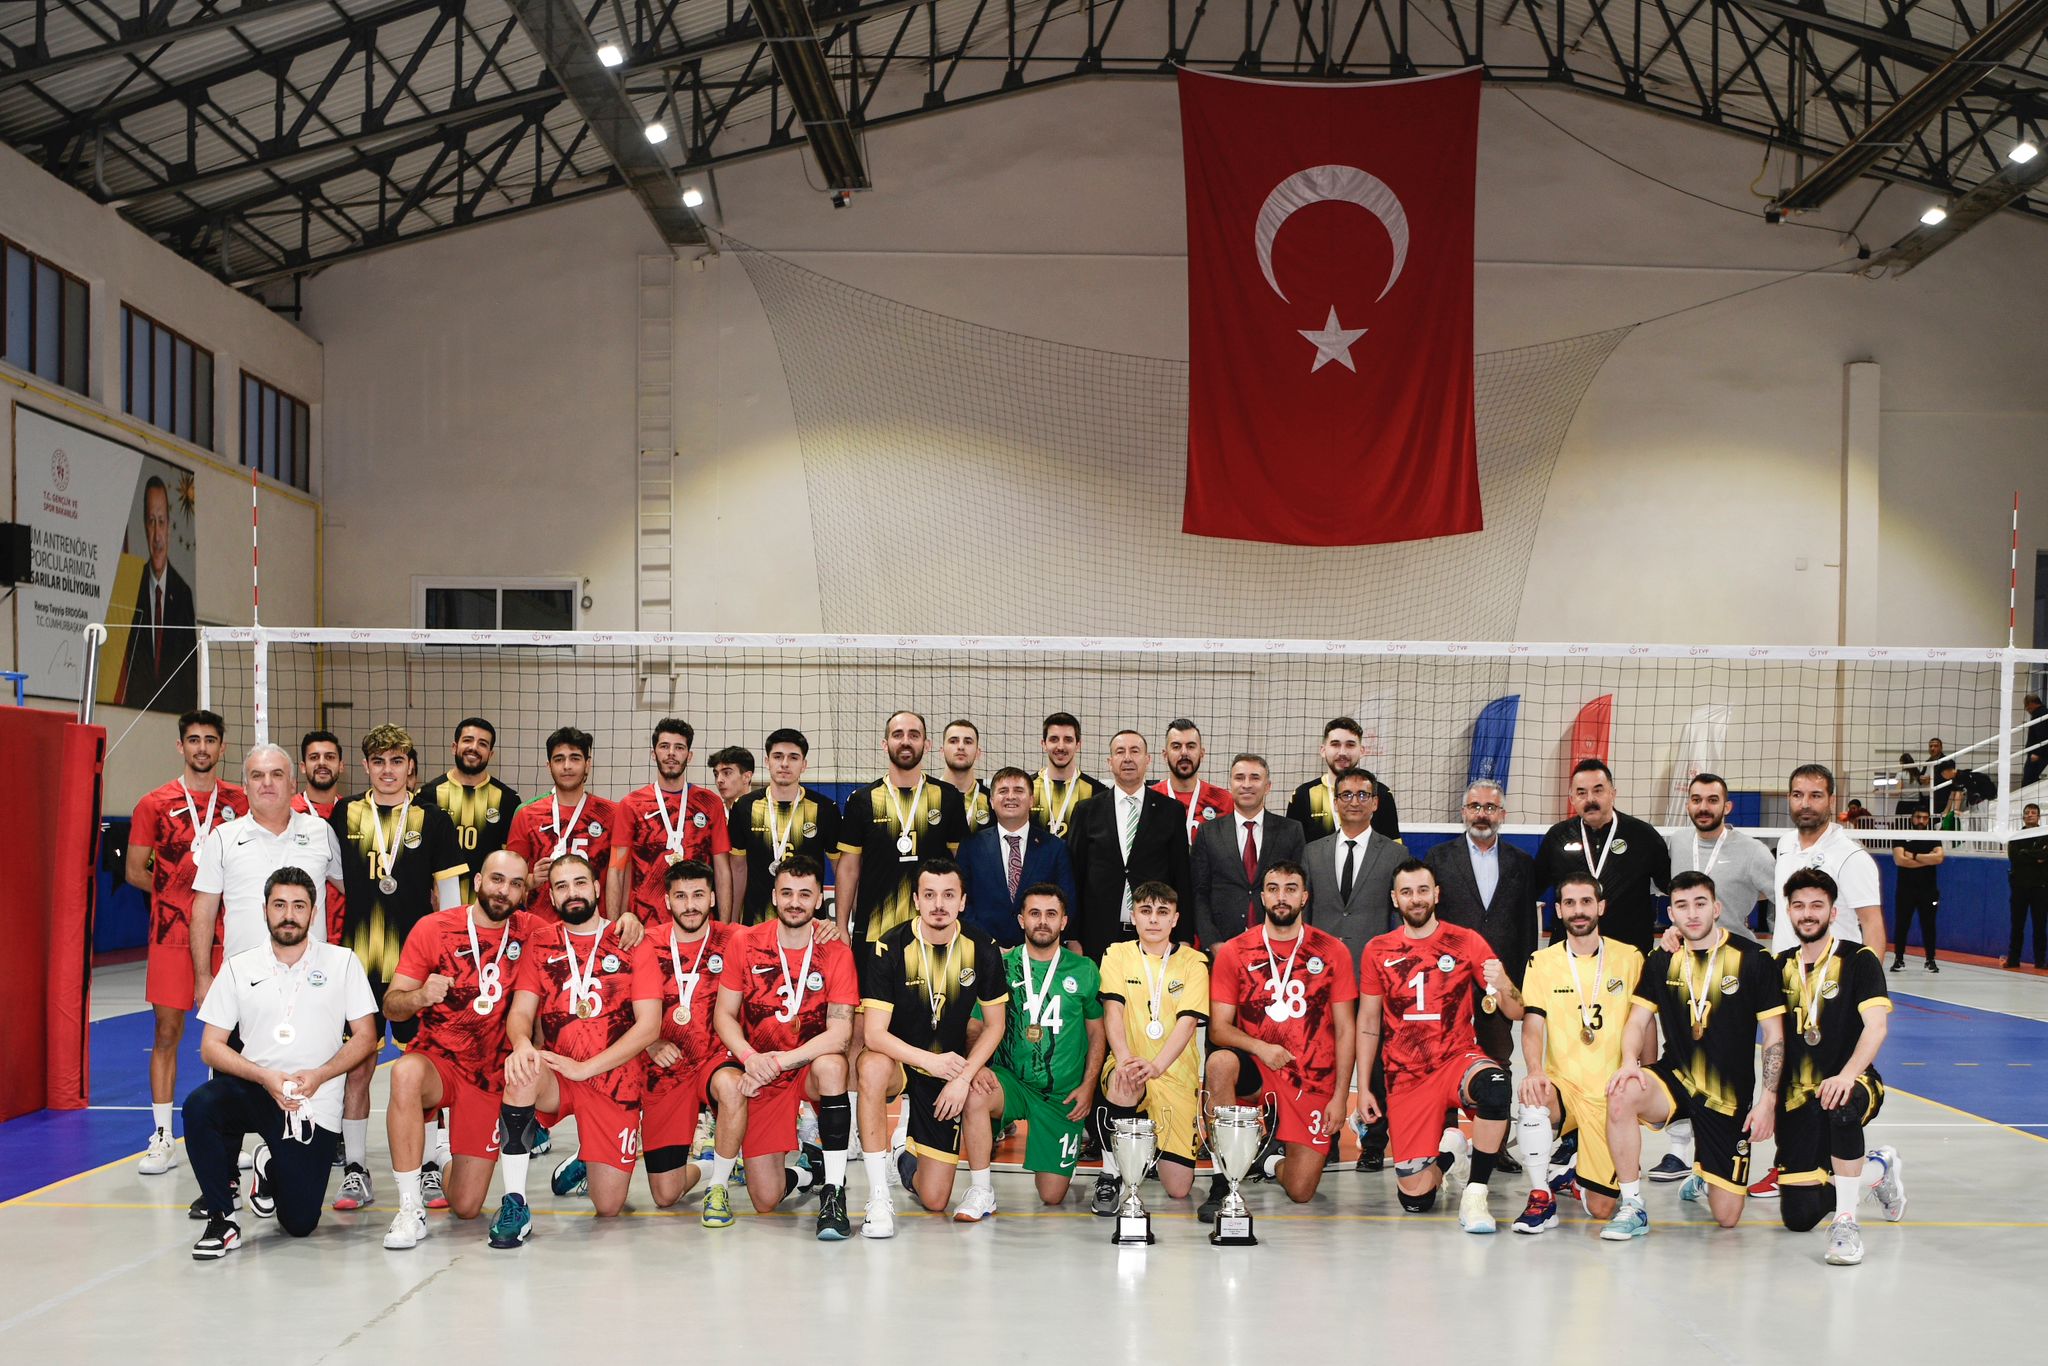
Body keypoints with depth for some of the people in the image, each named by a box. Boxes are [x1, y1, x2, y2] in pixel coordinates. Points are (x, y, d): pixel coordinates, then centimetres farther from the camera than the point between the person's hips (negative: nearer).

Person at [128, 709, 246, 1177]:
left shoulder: (238, 802, 7)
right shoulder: (155, 804, 3)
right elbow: (135, 871, 7)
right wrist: (178, 891, 0)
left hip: (227, 932, 1)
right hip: (172, 931, -1)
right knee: (167, 1030, 0)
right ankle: (162, 1138, 7)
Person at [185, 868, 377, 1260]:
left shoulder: (342, 962, 4)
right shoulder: (239, 968, 7)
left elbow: (365, 1037, 3)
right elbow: (211, 1047, 3)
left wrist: (318, 1076, -14)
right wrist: (264, 1076, -14)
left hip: (313, 1106, -1)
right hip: (252, 1090, 1)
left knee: (299, 1223, -8)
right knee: (199, 1106, -34)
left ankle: (271, 1169, 29)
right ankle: (221, 1220, -13)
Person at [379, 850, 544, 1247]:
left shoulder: (531, 934, -1)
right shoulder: (433, 929, -6)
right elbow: (391, 1007, -7)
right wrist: (419, 997, -29)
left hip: (491, 1078, 2)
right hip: (437, 1061, -2)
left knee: (466, 1207, -3)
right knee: (406, 1072, -40)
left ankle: (440, 1175, 37)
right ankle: (411, 1209, -28)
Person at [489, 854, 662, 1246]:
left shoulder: (632, 945, 1)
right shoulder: (540, 948, 9)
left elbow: (649, 1025, -6)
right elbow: (520, 1012, 0)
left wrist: (584, 1068, -16)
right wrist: (522, 1043, -25)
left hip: (614, 1081, -1)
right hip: (554, 1079, 1)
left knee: (608, 1206, -5)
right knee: (522, 1072, -36)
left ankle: (586, 1161, 32)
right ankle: (514, 1203, -26)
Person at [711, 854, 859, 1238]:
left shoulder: (835, 952, -7)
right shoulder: (745, 942, -3)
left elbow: (840, 1031, -14)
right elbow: (725, 1015, -1)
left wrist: (779, 1061, -26)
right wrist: (750, 1058, -22)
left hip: (809, 1066, 0)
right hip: (755, 1069, 0)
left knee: (831, 1065, -36)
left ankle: (833, 1192, -25)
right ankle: (718, 1185, 9)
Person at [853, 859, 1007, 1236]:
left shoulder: (982, 951, -9)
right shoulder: (892, 948, -18)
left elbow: (995, 1025, 0)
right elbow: (874, 1034, -21)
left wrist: (963, 1077, -13)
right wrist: (929, 1060, -34)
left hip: (948, 1067, 2)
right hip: (898, 1061, -2)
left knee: (934, 1200, -3)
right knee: (873, 1067, -41)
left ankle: (911, 1163, 37)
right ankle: (878, 1200, -31)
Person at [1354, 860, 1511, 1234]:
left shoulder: (1466, 942, -1)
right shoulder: (1378, 951, 4)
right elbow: (1368, 1025, 10)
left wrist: (1500, 985, -28)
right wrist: (1363, 1088, 5)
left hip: (1457, 1060, -1)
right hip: (1406, 1077, 1)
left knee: (1494, 1084, -39)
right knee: (1415, 1198, -6)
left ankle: (1475, 1192, -21)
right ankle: (1447, 1155, 30)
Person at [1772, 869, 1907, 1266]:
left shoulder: (1859, 960, -4)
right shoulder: (1783, 966, 9)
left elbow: (1875, 1027, -16)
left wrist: (1847, 1075, -32)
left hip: (1849, 1084, -4)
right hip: (1797, 1097, 4)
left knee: (1842, 1110, -42)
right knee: (1798, 1216, -2)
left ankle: (1845, 1222, -26)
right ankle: (1878, 1170, 26)